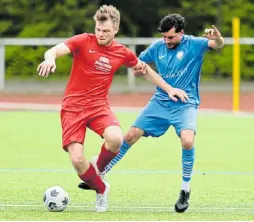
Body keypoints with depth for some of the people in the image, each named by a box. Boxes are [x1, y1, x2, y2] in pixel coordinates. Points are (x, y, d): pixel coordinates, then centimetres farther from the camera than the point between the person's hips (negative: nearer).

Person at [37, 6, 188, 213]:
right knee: (77, 160, -15)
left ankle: (99, 168, 6)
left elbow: (145, 69, 22)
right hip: (73, 106, -2)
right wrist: (50, 59, -47)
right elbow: (54, 51, -22)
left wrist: (169, 89, 20)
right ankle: (101, 190, 18)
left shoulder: (122, 52, 3)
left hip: (99, 105, 2)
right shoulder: (83, 41, -7)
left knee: (116, 139, -30)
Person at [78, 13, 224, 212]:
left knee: (187, 141, -29)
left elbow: (218, 45, -27)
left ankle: (185, 190, -10)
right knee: (131, 136, 1)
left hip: (185, 104, -4)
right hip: (160, 102, 4)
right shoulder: (157, 47, 1)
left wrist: (217, 38, -50)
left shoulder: (194, 45, -11)